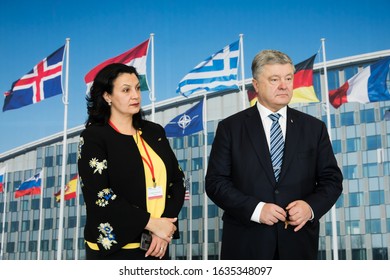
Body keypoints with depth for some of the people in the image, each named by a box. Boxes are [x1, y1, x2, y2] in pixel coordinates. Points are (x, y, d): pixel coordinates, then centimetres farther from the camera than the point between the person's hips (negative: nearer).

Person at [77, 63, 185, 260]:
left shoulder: (154, 132, 9)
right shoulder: (93, 136, -5)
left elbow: (177, 180, 5)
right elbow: (98, 195, -15)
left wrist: (164, 226, -10)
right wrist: (151, 223, -17)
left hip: (156, 245, 4)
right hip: (114, 247, -4)